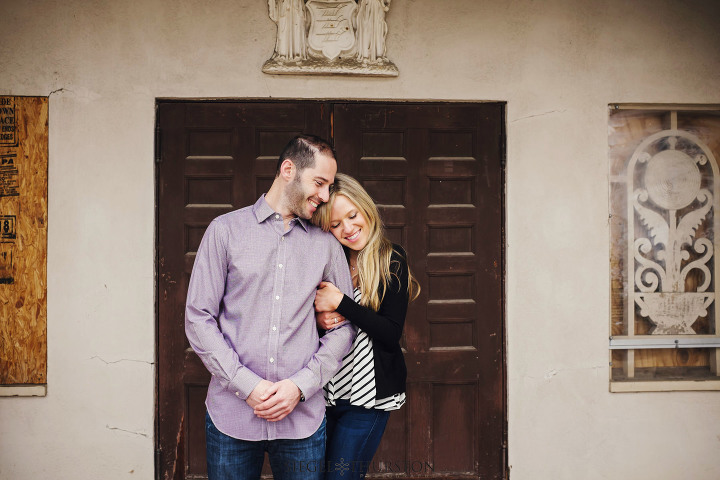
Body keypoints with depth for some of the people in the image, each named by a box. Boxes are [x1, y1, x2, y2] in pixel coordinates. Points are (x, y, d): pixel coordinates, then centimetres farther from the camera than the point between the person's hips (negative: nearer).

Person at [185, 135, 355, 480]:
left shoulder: (326, 244, 8)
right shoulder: (226, 230, 2)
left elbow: (344, 327, 7)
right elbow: (198, 318, -2)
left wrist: (300, 385, -6)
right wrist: (246, 385, -10)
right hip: (231, 414, -1)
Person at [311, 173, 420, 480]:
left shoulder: (391, 261, -6)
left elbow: (392, 334, -13)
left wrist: (340, 303, -18)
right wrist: (318, 318, -11)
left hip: (368, 396, -4)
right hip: (324, 390, 4)